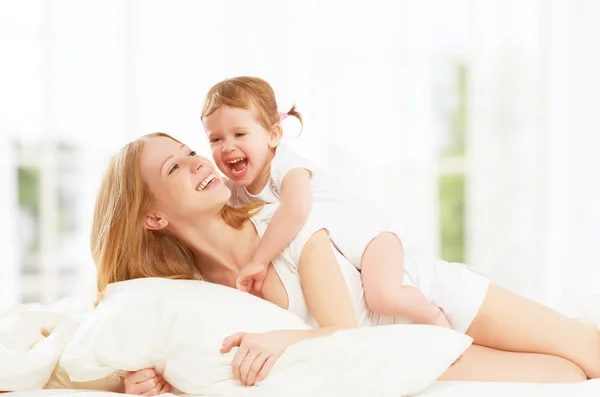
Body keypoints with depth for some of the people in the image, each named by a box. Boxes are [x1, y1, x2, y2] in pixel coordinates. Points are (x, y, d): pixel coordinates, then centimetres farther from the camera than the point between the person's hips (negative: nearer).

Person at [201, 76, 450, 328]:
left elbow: (296, 210, -47)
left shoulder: (288, 167, -27)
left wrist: (258, 260, -42)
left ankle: (434, 318, -1)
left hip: (365, 236, -8)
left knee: (383, 297, -30)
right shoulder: (233, 189, -5)